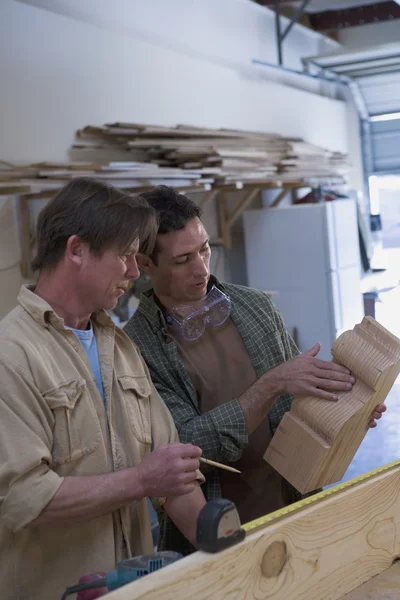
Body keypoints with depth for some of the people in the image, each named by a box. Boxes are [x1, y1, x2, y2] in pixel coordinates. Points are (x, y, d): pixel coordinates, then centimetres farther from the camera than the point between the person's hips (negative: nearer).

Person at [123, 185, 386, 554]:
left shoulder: (257, 307, 3)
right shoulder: (136, 347, -13)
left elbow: (300, 392, 14)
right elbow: (187, 446, -19)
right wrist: (273, 384, -24)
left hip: (294, 511, 4)